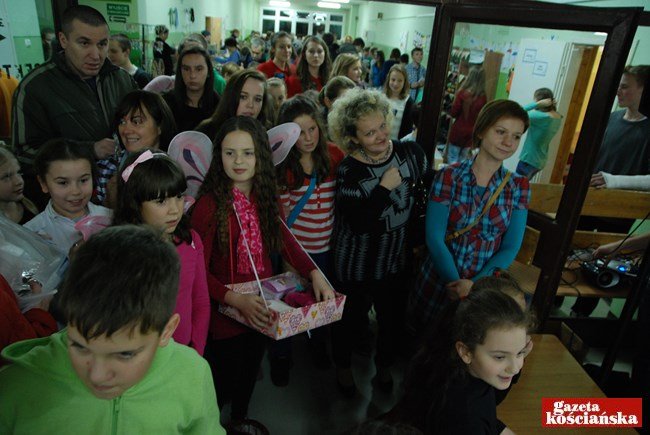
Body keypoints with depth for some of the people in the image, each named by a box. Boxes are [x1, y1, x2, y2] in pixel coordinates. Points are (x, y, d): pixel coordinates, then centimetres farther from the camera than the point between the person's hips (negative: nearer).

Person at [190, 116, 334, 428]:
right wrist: (236, 300, -34)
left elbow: (284, 239, 0)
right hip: (225, 312, -5)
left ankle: (240, 418, 56)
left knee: (250, 371, 27)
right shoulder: (209, 204, -22)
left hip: (262, 307, 6)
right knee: (224, 382, 16)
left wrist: (315, 274, -15)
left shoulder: (264, 195, -4)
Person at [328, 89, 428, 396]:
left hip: (397, 258, 4)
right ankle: (342, 365, 48)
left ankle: (384, 365, 51)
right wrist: (385, 187, -27)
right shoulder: (349, 171, -22)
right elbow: (359, 223, -31)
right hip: (357, 263, -4)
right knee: (351, 317, 17)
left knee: (393, 316, 21)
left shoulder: (411, 153, -10)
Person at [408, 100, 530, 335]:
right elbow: (435, 238, -14)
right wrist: (456, 283, -19)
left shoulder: (519, 187, -3)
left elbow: (510, 248, -6)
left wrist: (476, 284, -17)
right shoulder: (449, 176, -11)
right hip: (438, 281, -2)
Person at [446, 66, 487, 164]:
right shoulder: (483, 98, -7)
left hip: (458, 130, -3)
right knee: (463, 159, 16)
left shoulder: (462, 93, -15)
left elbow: (453, 113, -8)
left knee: (452, 158, 7)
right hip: (472, 133, 3)